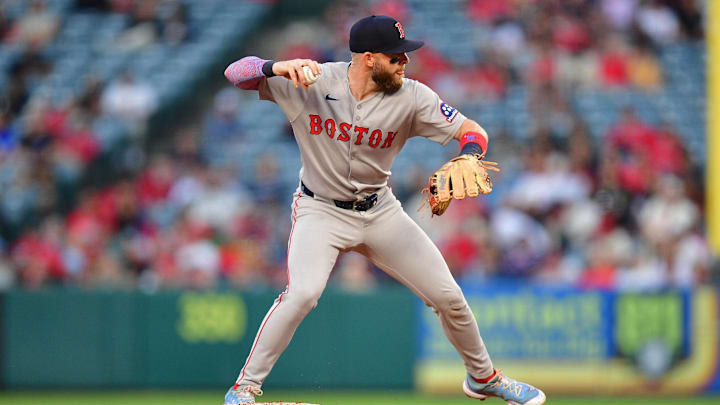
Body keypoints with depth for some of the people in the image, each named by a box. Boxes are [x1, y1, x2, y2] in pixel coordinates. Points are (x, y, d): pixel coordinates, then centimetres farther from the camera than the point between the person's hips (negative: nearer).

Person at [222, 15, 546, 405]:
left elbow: (472, 131, -12)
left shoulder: (410, 97, -14)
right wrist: (278, 67, -42)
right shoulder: (311, 82, -19)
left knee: (449, 296, 5)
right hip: (321, 212, -4)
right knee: (302, 293, -29)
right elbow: (236, 73, -21)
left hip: (381, 212, 4)